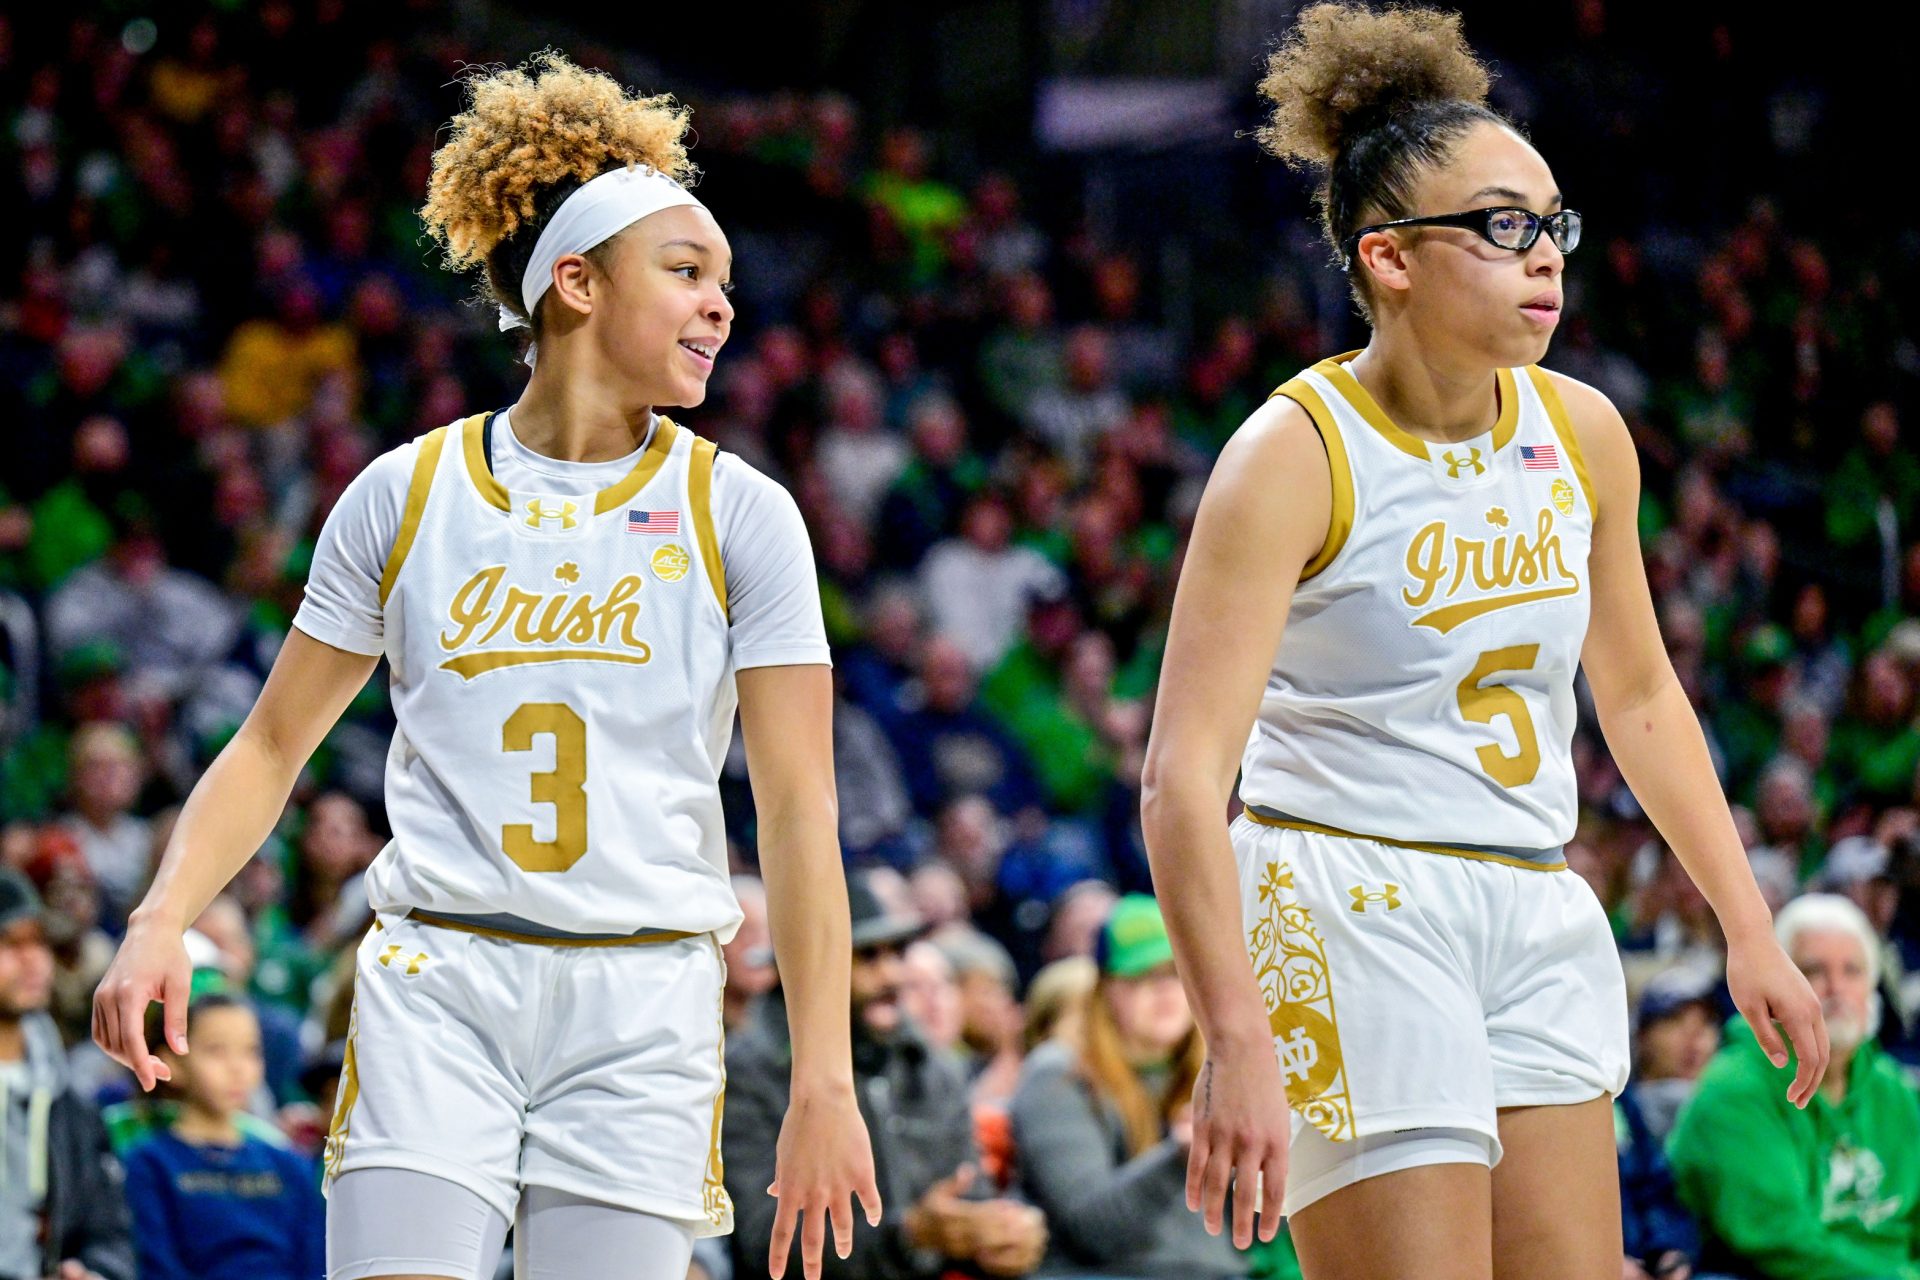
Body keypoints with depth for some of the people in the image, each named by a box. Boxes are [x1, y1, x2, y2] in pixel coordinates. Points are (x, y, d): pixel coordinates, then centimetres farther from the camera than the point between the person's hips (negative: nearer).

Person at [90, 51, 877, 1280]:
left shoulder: (740, 516, 2)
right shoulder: (406, 497, 5)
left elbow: (799, 813, -1)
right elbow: (272, 746, 12)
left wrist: (825, 1085, -7)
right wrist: (161, 925, -3)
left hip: (641, 1012, 0)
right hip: (434, 989, 0)